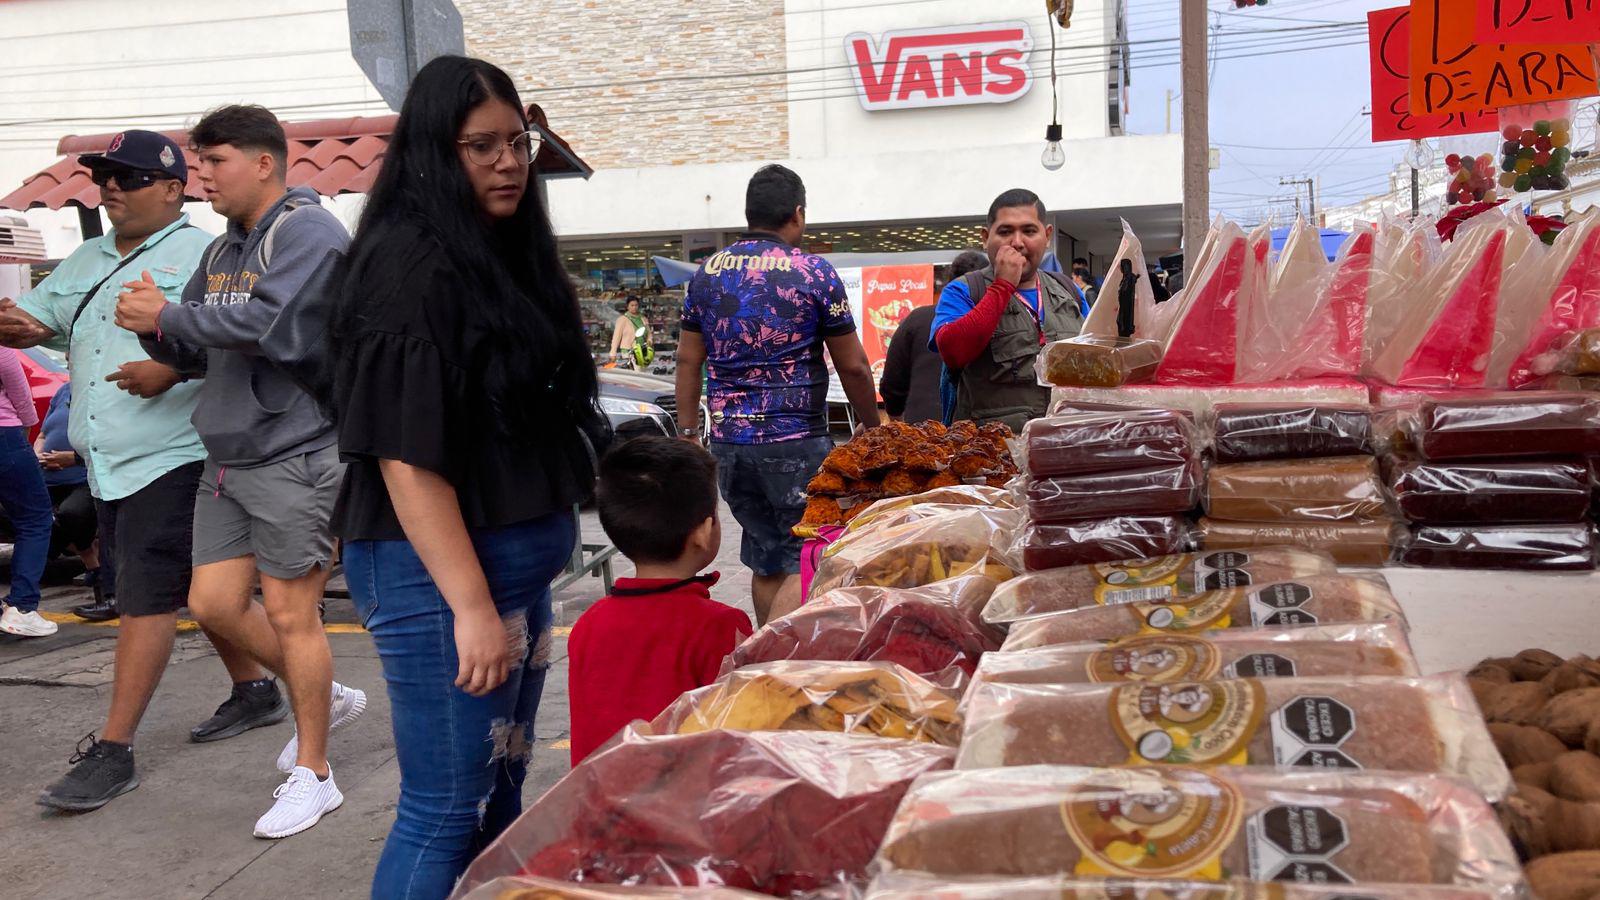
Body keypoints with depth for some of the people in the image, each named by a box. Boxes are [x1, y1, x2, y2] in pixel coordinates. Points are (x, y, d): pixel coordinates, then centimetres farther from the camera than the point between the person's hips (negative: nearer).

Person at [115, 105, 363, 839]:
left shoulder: (307, 230, -10)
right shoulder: (222, 250, 17)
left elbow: (274, 320, -25)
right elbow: (195, 354, 18)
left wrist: (167, 316, -15)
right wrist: (157, 331, -4)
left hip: (294, 455, -9)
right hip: (226, 458, 9)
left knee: (288, 612, -3)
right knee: (214, 602, 8)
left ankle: (312, 774, 11)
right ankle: (325, 697, 30)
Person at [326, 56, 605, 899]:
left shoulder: (507, 253, 11)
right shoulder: (408, 263, -15)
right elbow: (405, 454, -20)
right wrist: (470, 604, -21)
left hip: (519, 560, 9)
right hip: (441, 573, -9)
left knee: (502, 790, 18)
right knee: (446, 811, 2)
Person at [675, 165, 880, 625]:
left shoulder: (707, 272, 8)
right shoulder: (814, 273, -4)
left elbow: (688, 359, 8)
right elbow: (852, 366, -3)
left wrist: (687, 432, 13)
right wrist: (872, 429, 10)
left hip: (729, 439, 5)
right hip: (795, 438, -5)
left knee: (764, 560, 16)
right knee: (803, 560, 1)